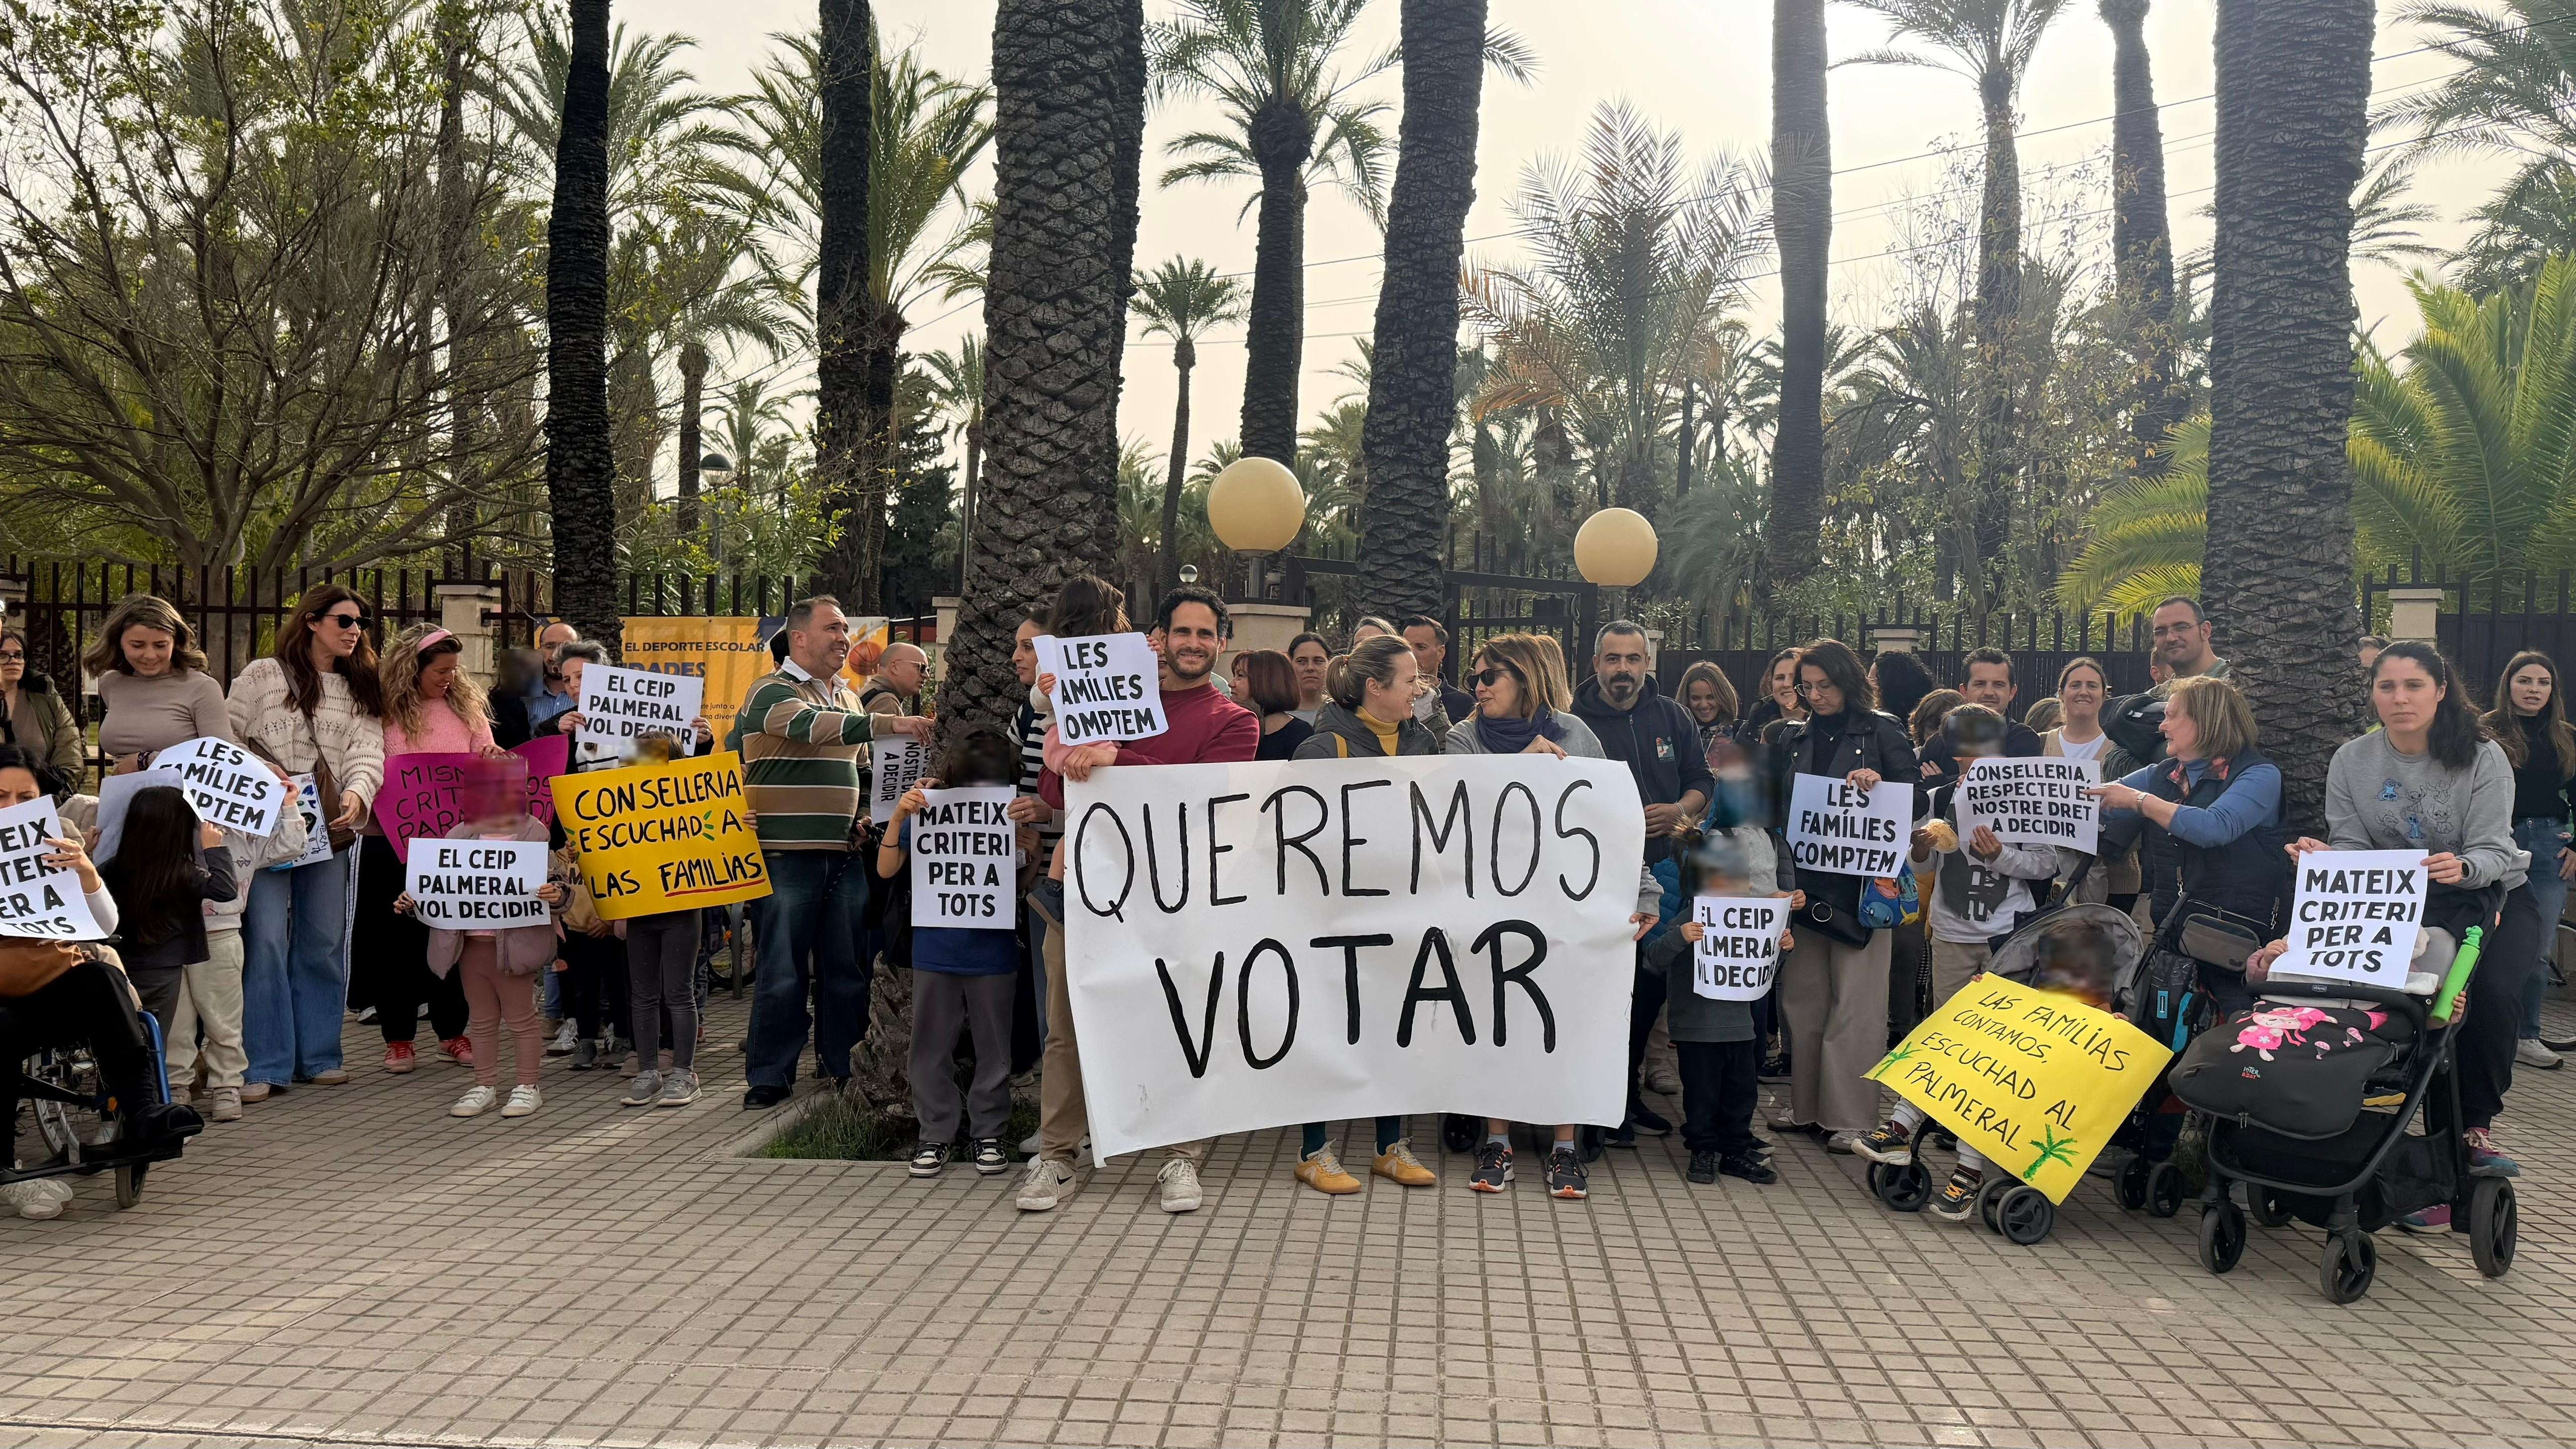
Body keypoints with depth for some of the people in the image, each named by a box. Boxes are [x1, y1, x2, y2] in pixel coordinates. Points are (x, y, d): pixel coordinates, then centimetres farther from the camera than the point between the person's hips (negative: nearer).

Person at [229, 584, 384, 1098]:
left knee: (324, 942, 7)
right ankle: (264, 1065, -3)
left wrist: (356, 794, -19)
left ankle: (316, 1055, 17)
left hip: (328, 830, 4)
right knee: (266, 940, -8)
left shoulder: (361, 690, 14)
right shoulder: (263, 675, 3)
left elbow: (368, 753, 0)